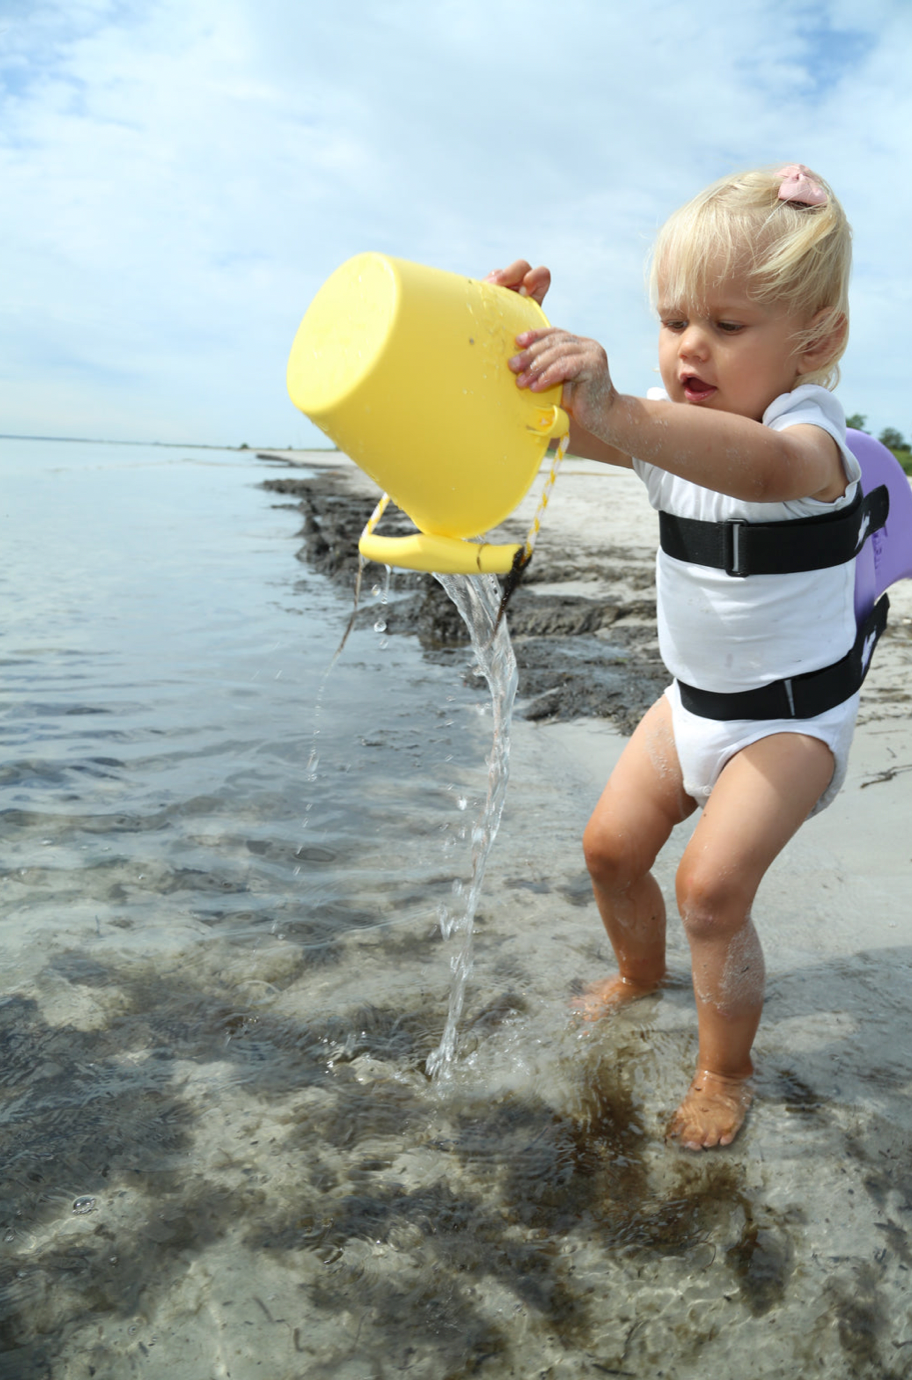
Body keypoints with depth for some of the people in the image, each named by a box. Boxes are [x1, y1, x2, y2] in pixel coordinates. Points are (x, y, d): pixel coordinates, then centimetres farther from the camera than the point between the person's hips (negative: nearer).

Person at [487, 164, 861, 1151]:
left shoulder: (809, 429, -24)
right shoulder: (667, 422, -3)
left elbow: (770, 467, -50)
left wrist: (616, 413, -66)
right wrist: (516, 347, -35)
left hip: (792, 715, -6)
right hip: (693, 698, 7)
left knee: (712, 884, -15)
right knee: (611, 846, 7)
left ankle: (724, 1074, 11)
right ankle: (640, 974, 39)